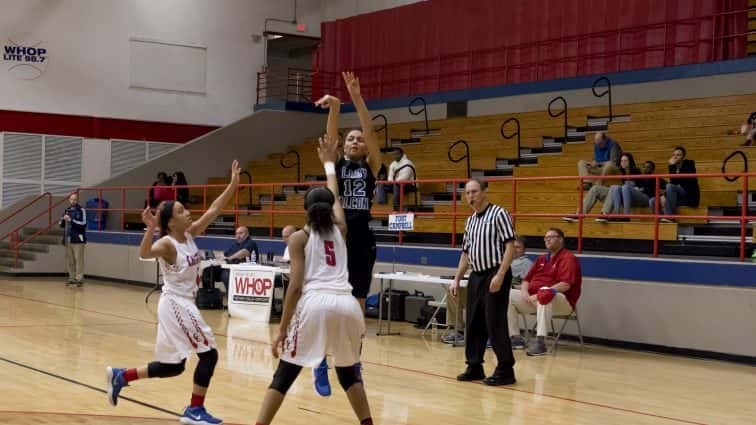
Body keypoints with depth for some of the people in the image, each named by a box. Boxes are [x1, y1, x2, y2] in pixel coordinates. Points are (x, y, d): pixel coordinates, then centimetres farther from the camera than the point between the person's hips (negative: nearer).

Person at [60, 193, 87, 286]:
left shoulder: (81, 210, -3)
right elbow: (61, 225, 19)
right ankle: (72, 278, 16)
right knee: (69, 260, 8)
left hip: (78, 239, -6)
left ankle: (79, 279, -6)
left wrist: (71, 220, -17)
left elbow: (83, 224, -13)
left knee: (79, 260, -8)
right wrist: (63, 219, -2)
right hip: (68, 239, 6)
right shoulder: (67, 210, 14)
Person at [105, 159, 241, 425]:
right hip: (175, 304, -9)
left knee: (173, 366, 13)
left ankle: (121, 376, 22)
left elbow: (213, 210, 5)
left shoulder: (190, 235, 5)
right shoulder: (167, 243, -16)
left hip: (184, 304, 9)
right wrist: (150, 228, -51)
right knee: (209, 354, -6)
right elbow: (144, 253, -36)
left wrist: (233, 184, -1)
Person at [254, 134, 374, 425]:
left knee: (284, 375, 3)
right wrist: (329, 163, 54)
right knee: (348, 372, 25)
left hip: (315, 304, -4)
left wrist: (282, 330, -1)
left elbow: (296, 286, -2)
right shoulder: (340, 230, 19)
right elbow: (335, 198, 40)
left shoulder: (300, 237, 8)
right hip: (346, 304, 4)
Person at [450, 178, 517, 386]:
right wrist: (457, 279, 16)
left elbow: (510, 246, -13)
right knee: (473, 324, 9)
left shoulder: (498, 214, -7)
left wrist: (500, 275, -21)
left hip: (494, 275, -8)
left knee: (495, 323, -8)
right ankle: (474, 367, 18)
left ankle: (505, 370, 0)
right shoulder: (470, 221, 15)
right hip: (476, 276, 8)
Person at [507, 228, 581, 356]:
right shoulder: (541, 259, 22)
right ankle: (515, 337, -10)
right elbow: (527, 279, 21)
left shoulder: (568, 258, -3)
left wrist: (539, 294, -21)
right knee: (508, 295, -8)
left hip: (561, 301, -8)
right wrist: (524, 291, -4)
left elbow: (565, 285, -17)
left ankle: (540, 341, -45)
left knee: (545, 295, -41)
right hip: (533, 298, 8)